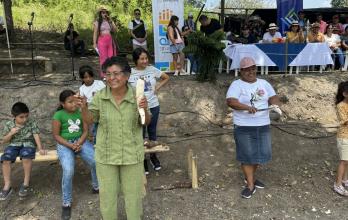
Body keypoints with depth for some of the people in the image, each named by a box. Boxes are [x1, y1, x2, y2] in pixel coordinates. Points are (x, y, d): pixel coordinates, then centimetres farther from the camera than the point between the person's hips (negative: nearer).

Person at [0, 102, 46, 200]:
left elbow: (36, 136, -8)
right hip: (13, 145, 2)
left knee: (26, 156, -36)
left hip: (28, 144, -2)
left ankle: (26, 183, -21)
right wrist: (11, 133, -13)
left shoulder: (32, 122, -3)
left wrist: (40, 148, -20)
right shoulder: (8, 125, 1)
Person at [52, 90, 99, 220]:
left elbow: (85, 131, 4)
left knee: (96, 162, -19)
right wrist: (70, 145, -16)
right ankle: (66, 203, -6)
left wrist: (79, 143, -14)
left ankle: (96, 187, 11)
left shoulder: (81, 112, 3)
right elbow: (56, 135, -6)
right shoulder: (58, 115, -8)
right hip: (64, 144, -3)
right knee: (68, 170, -27)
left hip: (80, 141, 3)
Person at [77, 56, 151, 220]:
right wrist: (84, 107, -21)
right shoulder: (99, 97, -10)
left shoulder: (136, 96, -12)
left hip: (132, 154, 0)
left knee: (133, 192, 18)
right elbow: (89, 120, -1)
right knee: (107, 194, 18)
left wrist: (145, 110, -25)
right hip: (106, 154, 1)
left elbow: (146, 123, -3)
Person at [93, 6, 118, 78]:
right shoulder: (97, 22, 3)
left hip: (110, 41, 4)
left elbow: (115, 30, 3)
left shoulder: (110, 21, 14)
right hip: (102, 41, -4)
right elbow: (95, 33, 0)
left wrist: (111, 21, -3)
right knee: (103, 58, -2)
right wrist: (94, 43, -6)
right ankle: (103, 75, 3)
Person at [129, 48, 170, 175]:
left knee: (152, 131, 17)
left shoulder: (152, 69, -3)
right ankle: (142, 159, 24)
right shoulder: (130, 73, -9)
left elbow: (166, 78, 11)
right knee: (140, 133, 8)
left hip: (153, 106, 2)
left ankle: (153, 156, 36)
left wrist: (158, 87, 0)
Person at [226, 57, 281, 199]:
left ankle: (250, 177, 33)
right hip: (244, 126, -5)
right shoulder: (237, 85, -7)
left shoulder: (264, 83, 11)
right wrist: (246, 107, -34)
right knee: (247, 155, 0)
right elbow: (230, 101, -20)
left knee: (261, 153, 11)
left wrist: (275, 105, -13)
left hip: (263, 125, 5)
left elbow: (273, 97, 10)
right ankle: (251, 185, 12)